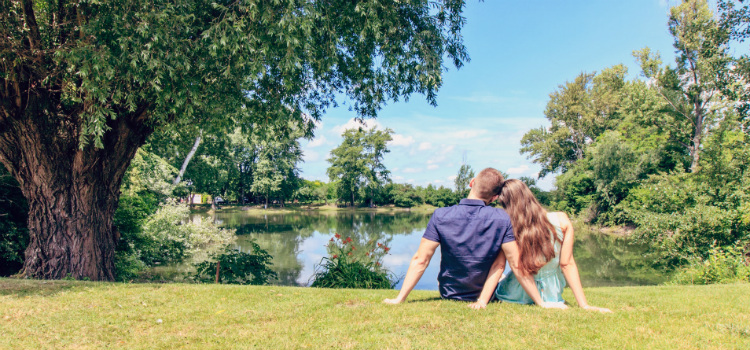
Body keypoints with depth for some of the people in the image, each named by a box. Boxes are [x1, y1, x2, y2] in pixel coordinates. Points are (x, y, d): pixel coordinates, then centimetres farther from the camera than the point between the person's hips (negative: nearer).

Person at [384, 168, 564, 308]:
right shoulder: (501, 219, -21)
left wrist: (399, 299, -10)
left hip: (448, 294, 2)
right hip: (485, 294, -1)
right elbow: (517, 266, -18)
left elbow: (420, 261, -17)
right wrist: (541, 303, -8)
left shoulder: (441, 216, -19)